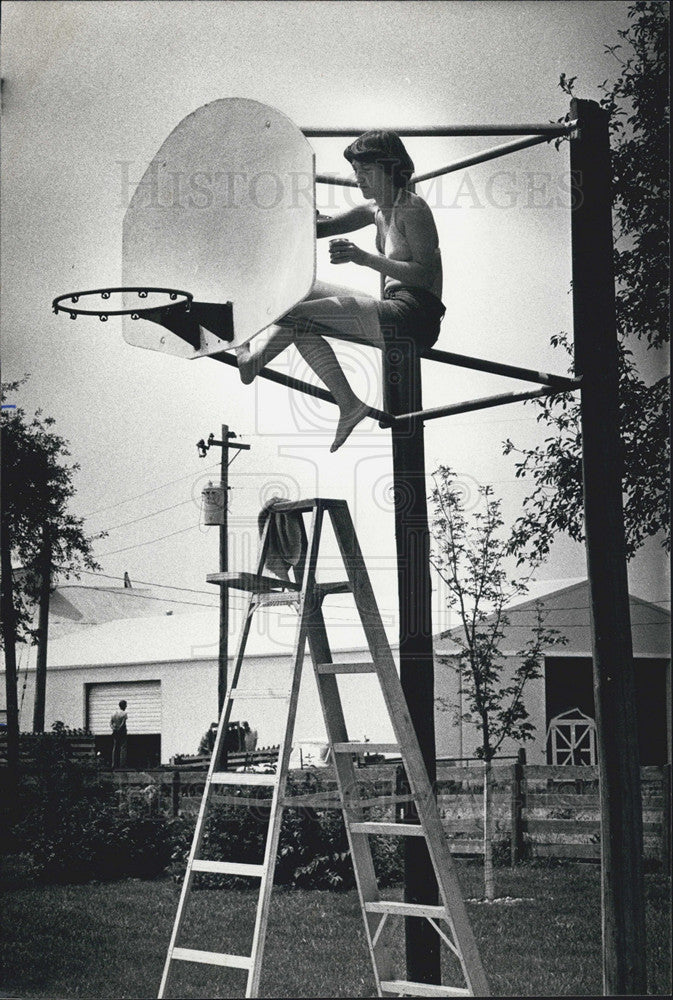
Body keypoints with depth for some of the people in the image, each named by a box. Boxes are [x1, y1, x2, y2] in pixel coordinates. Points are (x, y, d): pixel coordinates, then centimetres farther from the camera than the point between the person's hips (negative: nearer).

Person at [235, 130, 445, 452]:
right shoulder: (376, 209, 19)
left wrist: (364, 258, -26)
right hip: (392, 311, 10)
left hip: (414, 316, -10)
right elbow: (326, 227, 13)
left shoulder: (412, 209, -8)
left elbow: (425, 274, -18)